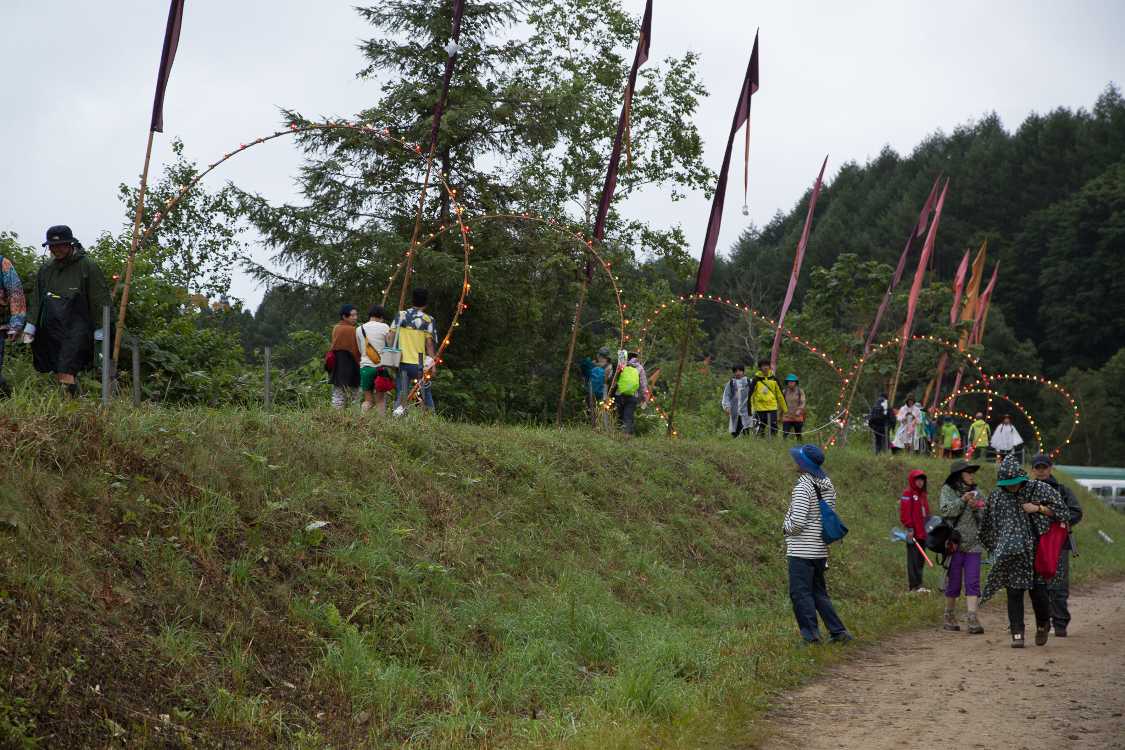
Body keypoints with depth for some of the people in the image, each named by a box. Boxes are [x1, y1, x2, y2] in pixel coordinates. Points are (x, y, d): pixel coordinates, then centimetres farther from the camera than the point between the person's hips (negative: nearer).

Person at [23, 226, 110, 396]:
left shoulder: (87, 266, -2)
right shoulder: (46, 269, 14)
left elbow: (100, 299, -3)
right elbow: (36, 299, 18)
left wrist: (99, 330, -6)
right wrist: (30, 324, 9)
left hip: (76, 330, -6)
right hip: (51, 329, 6)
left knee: (67, 374, -17)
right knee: (58, 374, 5)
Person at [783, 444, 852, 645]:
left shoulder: (803, 486, -18)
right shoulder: (827, 485, 8)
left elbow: (797, 522, -21)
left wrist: (786, 528, -1)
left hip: (801, 551, -8)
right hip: (820, 550, 8)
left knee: (800, 593, -2)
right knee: (819, 592, 17)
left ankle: (811, 635, -4)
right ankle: (838, 631, 15)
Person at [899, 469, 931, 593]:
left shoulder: (923, 495, 20)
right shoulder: (907, 494, -6)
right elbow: (905, 513, -13)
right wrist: (909, 528, -19)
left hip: (922, 533, 8)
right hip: (913, 533, -8)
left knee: (920, 560, 9)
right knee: (913, 560, -9)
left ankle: (917, 585, 12)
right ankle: (914, 586, -11)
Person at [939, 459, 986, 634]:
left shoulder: (976, 492, 12)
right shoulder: (948, 490, 1)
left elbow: (984, 518, 10)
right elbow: (945, 510, -13)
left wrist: (976, 508, -9)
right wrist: (962, 500, -20)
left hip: (973, 544, 3)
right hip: (954, 542, -3)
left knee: (973, 582, -6)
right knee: (953, 581, 4)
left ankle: (973, 619, -11)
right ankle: (949, 616, 21)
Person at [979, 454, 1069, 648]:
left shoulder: (1038, 489, -3)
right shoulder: (996, 496, 3)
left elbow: (1061, 510, 1)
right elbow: (986, 525, 17)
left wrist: (1038, 508, -12)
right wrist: (996, 548, 16)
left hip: (1036, 549, -1)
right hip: (1010, 554, 1)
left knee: (1038, 590, -2)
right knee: (1014, 592, -4)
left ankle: (1043, 625, 25)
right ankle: (1017, 634, -2)